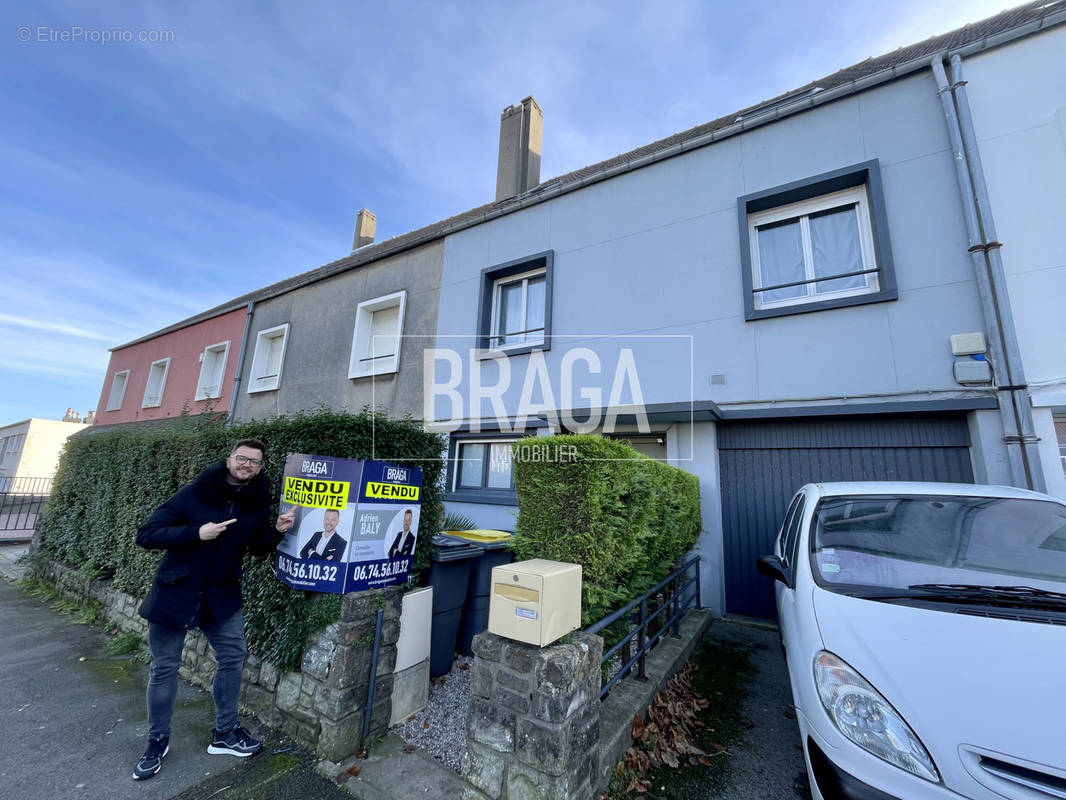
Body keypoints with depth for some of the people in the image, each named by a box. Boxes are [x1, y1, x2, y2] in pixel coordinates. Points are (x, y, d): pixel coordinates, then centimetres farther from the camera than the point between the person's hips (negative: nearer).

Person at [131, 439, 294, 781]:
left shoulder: (258, 503, -6)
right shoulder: (193, 493, -16)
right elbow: (146, 535, -14)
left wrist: (277, 531, -17)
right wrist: (196, 533, -26)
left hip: (222, 595, 3)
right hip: (175, 592, -3)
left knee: (233, 657, 7)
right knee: (164, 667, 10)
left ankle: (225, 734, 26)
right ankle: (158, 741, 35)